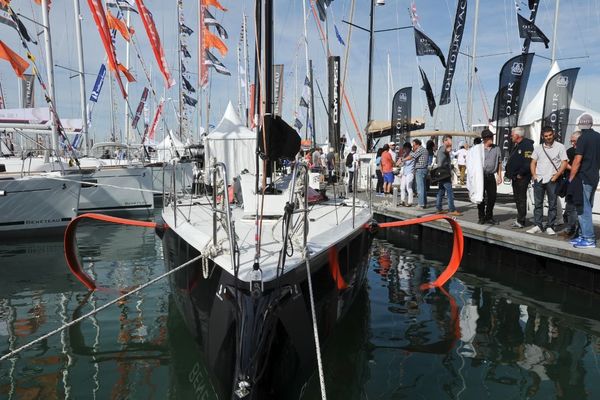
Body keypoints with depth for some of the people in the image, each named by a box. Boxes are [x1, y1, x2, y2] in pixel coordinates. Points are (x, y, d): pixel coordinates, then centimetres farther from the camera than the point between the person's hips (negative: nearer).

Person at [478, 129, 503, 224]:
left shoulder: (496, 148, 9)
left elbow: (499, 163, 14)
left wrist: (499, 175, 10)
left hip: (491, 176, 4)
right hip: (481, 176, -3)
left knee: (492, 197, 4)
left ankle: (489, 217, 18)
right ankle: (481, 217, 13)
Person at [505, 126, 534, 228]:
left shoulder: (527, 145, -14)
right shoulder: (515, 145, 17)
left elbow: (528, 162, -22)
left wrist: (520, 173, -19)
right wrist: (509, 172, 13)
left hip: (522, 178, -10)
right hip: (515, 177, 10)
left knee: (521, 199, -6)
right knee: (517, 198, 15)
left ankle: (521, 221, -2)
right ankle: (520, 218, 25)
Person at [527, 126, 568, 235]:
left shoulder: (560, 147, 2)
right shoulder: (538, 148, 12)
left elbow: (564, 163, -2)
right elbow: (533, 162, 13)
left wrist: (556, 175, -12)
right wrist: (534, 175, -1)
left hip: (552, 180, -3)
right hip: (539, 180, 3)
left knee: (552, 205, 1)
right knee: (538, 204, 4)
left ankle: (549, 227, 7)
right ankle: (537, 226, 9)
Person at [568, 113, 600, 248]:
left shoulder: (583, 138, -13)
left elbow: (577, 161, -18)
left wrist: (570, 179, -13)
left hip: (583, 178, -8)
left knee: (583, 208, -5)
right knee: (587, 208, 14)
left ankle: (589, 239, -4)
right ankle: (584, 235, 20)